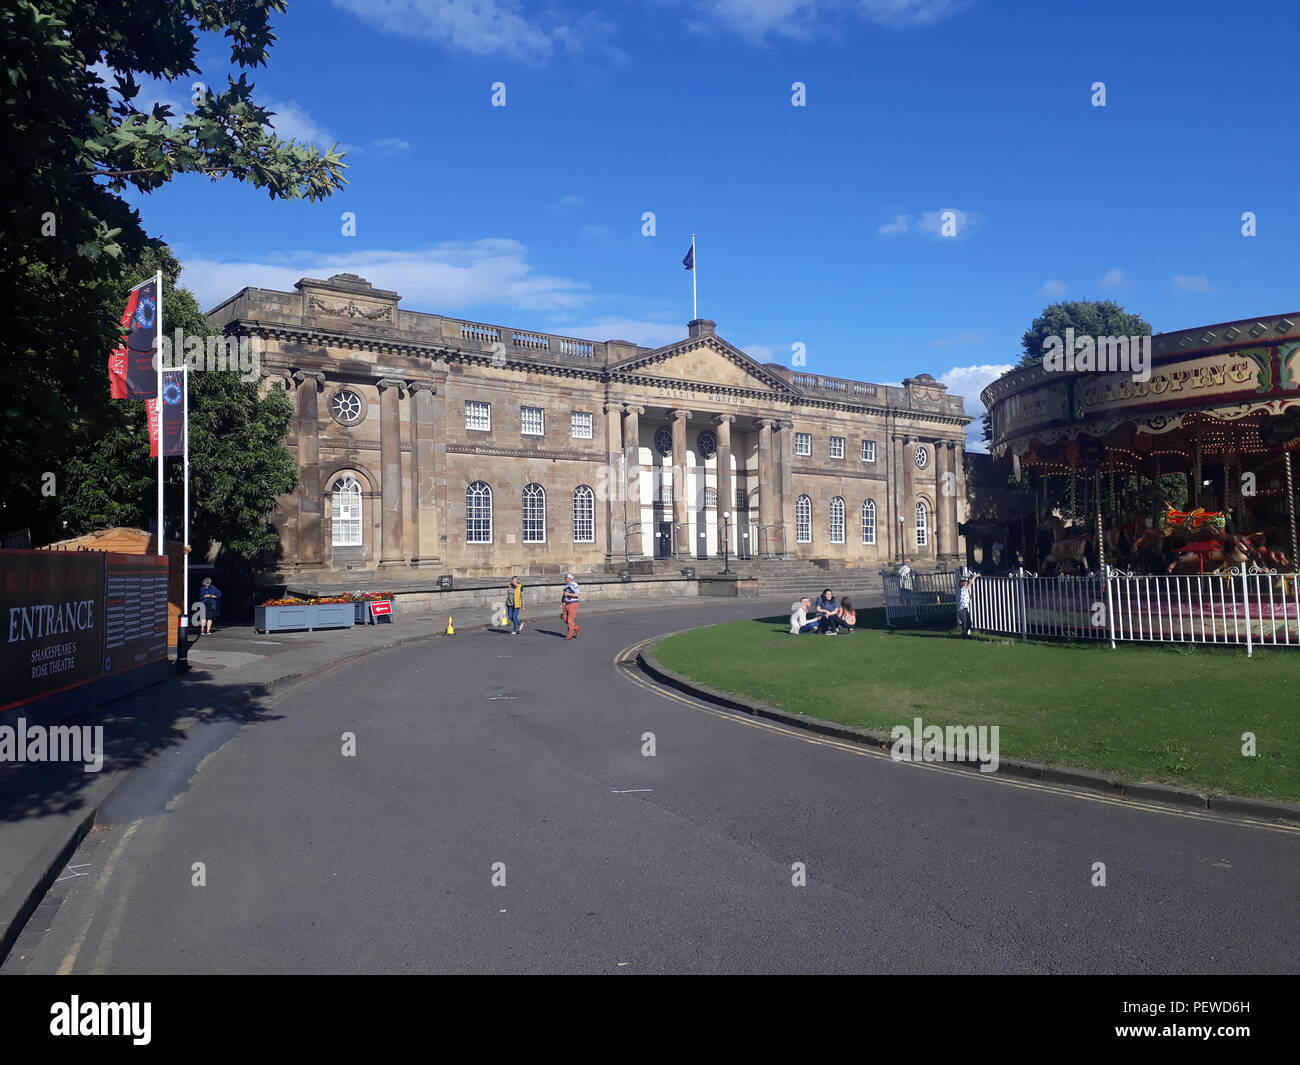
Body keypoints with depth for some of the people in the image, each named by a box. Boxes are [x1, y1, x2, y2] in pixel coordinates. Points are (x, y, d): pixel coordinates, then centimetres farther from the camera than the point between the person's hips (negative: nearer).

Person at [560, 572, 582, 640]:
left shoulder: (574, 585, -14)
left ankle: (570, 635, 3)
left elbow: (578, 595, -20)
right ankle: (577, 628, 24)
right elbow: (564, 595, 18)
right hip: (566, 604, 8)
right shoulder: (566, 585, 11)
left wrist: (568, 594, -22)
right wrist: (561, 603, 9)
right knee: (565, 619, 7)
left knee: (570, 620, -6)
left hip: (573, 604, -8)